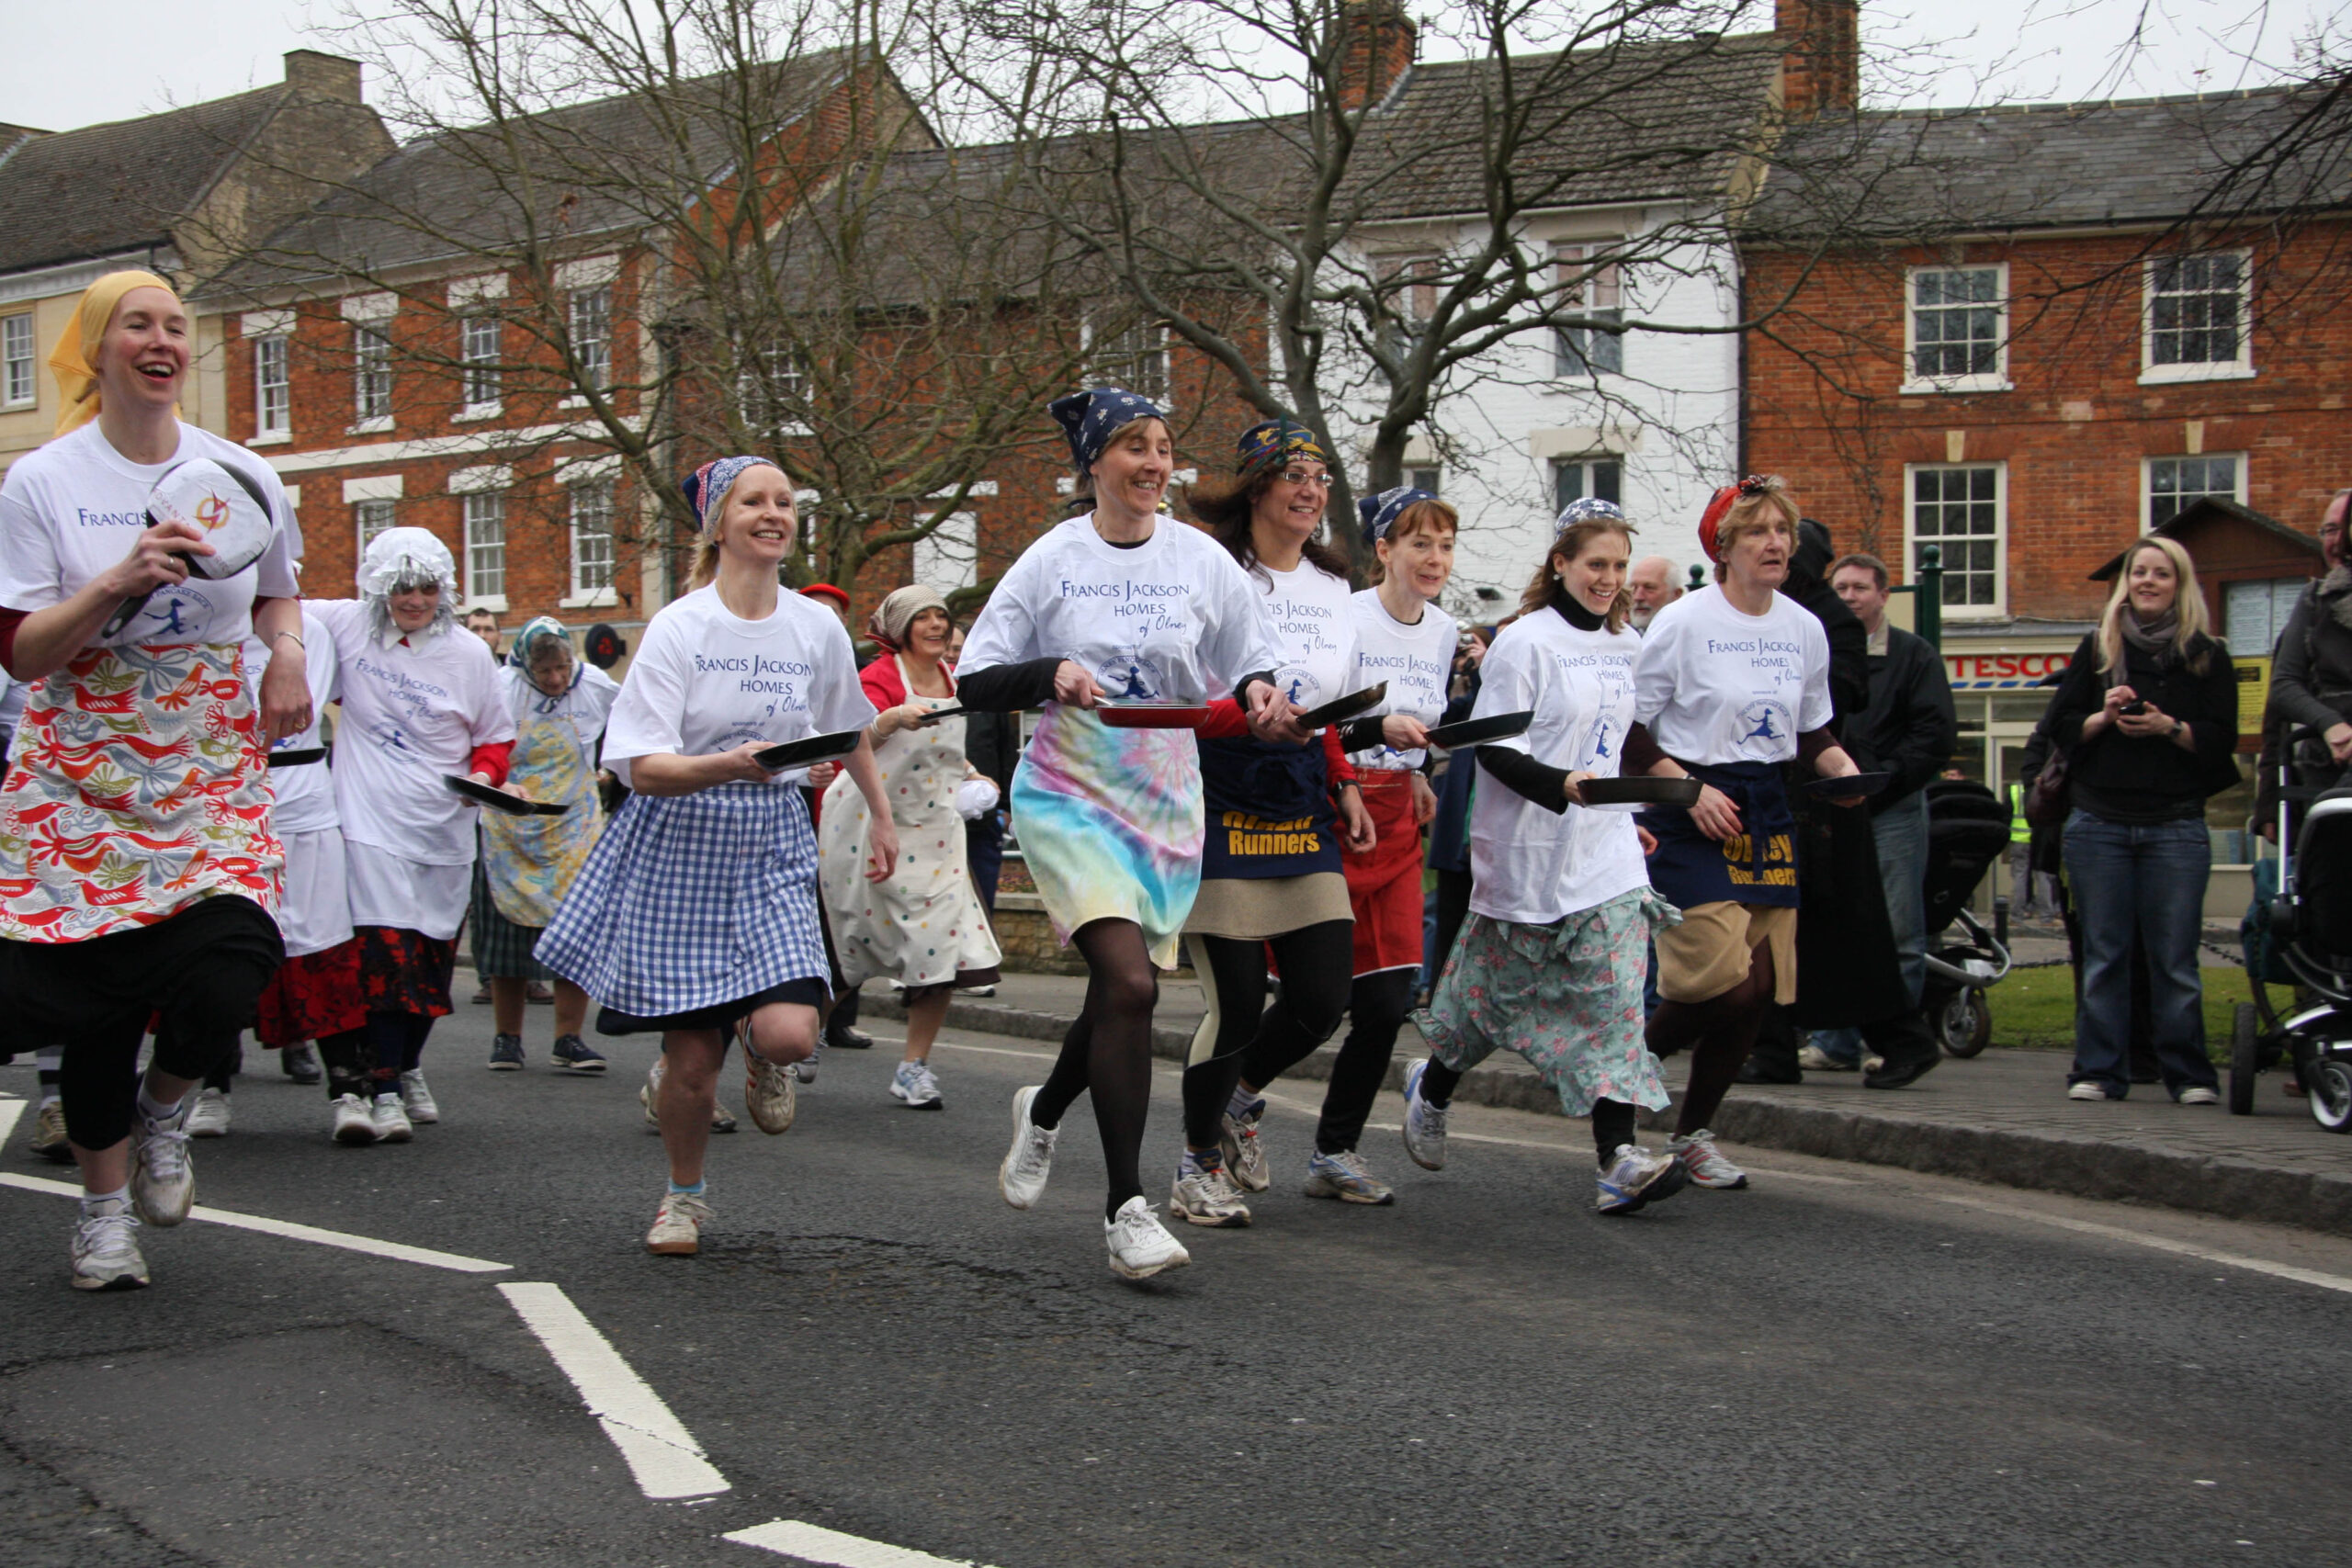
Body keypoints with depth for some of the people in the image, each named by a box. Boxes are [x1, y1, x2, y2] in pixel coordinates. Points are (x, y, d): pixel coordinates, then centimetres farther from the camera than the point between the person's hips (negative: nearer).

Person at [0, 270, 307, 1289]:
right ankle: (103, 1208, 23)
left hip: (215, 766, 1)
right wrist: (119, 582, -21)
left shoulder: (241, 475, 5)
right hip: (83, 774, -1)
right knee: (96, 997, 1)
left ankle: (165, 1108, 18)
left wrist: (287, 654, 3)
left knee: (226, 970, -17)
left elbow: (278, 586, 24)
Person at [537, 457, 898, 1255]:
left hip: (774, 846, 2)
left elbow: (851, 733, 21)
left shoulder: (817, 627, 2)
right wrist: (727, 766, -32)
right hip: (681, 846, -2)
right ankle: (684, 1194, 30)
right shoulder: (678, 627, -9)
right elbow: (643, 768, -15)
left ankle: (760, 1051, 21)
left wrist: (881, 818, 27)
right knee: (691, 1058, 0)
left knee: (790, 1032, -18)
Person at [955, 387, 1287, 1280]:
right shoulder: (1052, 560, -2)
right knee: (1128, 983, -19)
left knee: (1124, 994, 9)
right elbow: (974, 683, -2)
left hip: (1167, 803, 4)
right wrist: (1052, 674, -20)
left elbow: (1248, 669, 11)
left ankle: (1043, 1111, 42)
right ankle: (1126, 1210, -9)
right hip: (1069, 796, -4)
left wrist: (1259, 694, -12)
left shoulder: (1203, 561, 4)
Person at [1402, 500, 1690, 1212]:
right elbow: (1493, 748, -13)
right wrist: (1562, 787, -26)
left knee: (1616, 993, -8)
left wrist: (1626, 817, 17)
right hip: (1530, 850, -5)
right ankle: (1431, 1087, 36)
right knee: (1498, 990, 9)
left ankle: (1618, 1158, -13)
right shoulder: (1525, 641, -9)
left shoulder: (1625, 643, 12)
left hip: (1606, 849, 5)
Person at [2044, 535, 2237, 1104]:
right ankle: (2099, 1071, 7)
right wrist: (2103, 716, -10)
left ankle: (2189, 1075, 5)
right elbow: (2060, 726, 8)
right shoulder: (2097, 650, 11)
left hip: (2176, 826, -1)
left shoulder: (2207, 657, 7)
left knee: (2174, 955, -3)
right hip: (2098, 821, 1)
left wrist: (2169, 727, -15)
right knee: (2103, 953, 2)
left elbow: (2222, 739, 1)